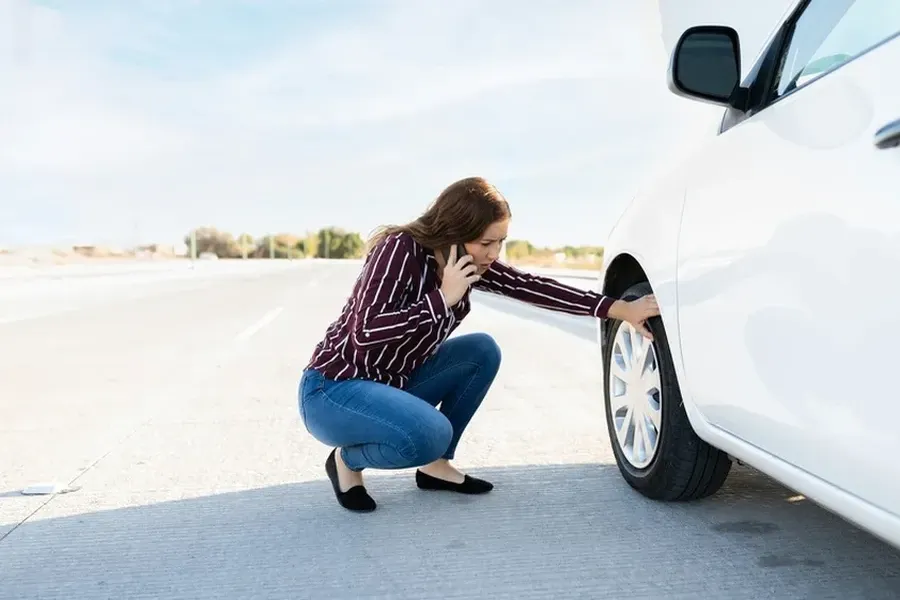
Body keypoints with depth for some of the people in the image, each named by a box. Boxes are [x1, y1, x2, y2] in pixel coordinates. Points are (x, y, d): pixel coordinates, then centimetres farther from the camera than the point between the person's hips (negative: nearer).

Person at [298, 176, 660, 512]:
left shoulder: (471, 263, -4)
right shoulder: (399, 249, -24)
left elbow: (530, 286, -9)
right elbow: (366, 334, -31)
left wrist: (619, 309, -14)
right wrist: (443, 298, -31)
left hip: (393, 383, 8)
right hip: (332, 388, -7)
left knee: (482, 352, -6)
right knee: (430, 434, -31)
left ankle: (435, 465, 6)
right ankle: (347, 461, 0)